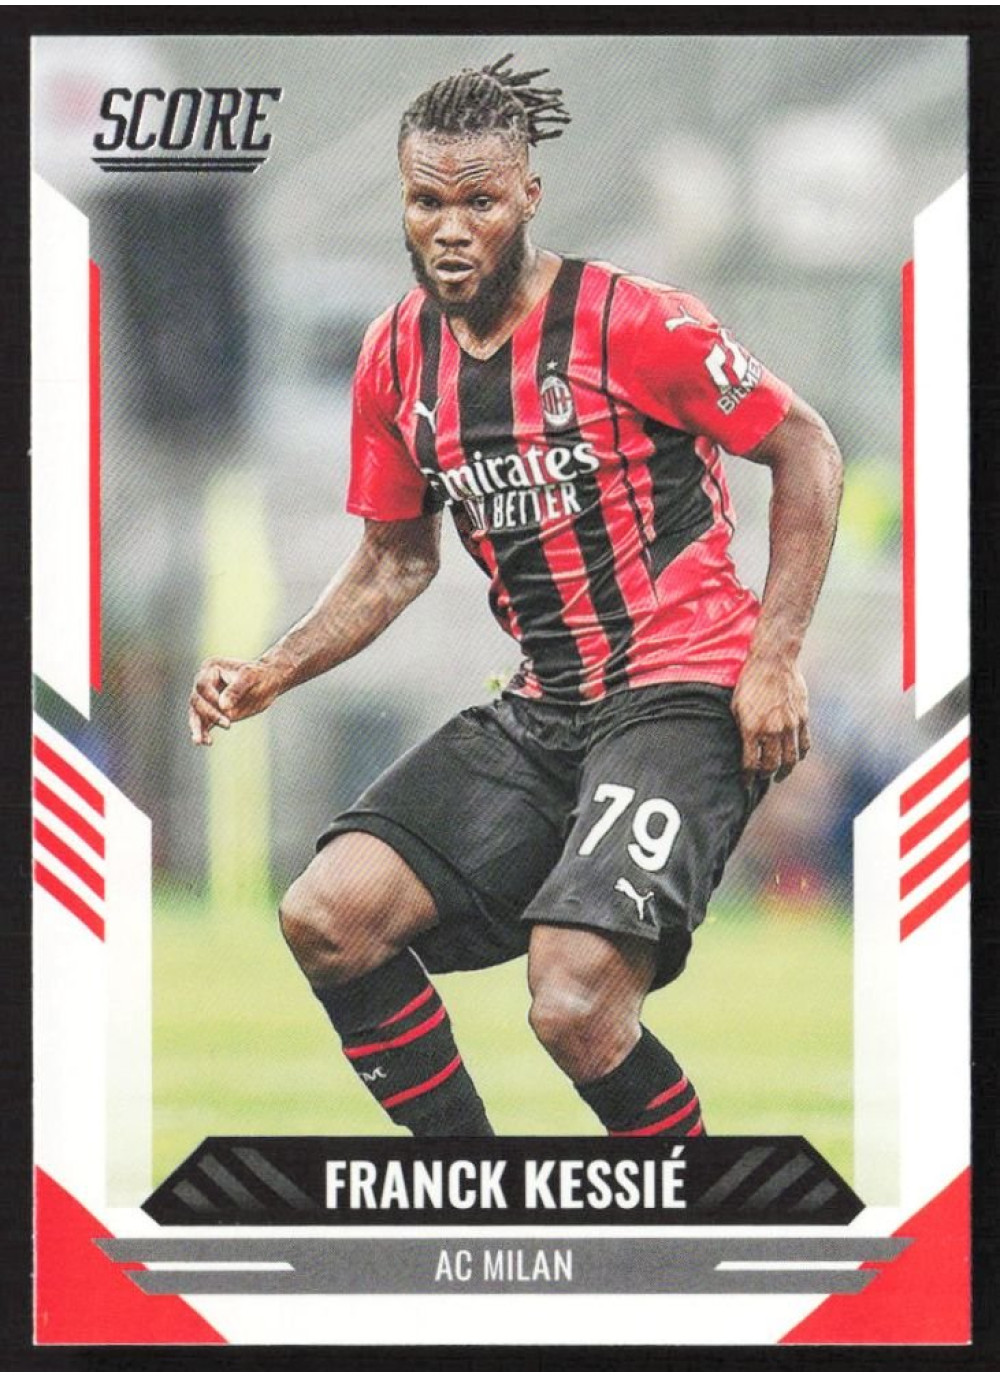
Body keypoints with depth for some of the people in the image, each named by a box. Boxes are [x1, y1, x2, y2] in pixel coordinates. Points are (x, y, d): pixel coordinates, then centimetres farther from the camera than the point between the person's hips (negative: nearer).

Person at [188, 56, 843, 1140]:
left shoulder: (631, 323, -12)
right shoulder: (396, 358, 6)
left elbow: (807, 453, -3)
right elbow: (396, 561, 19)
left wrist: (774, 658, -9)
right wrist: (273, 673, 4)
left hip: (685, 694, -7)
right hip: (544, 713, 7)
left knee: (574, 1007, -24)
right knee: (326, 917, -10)